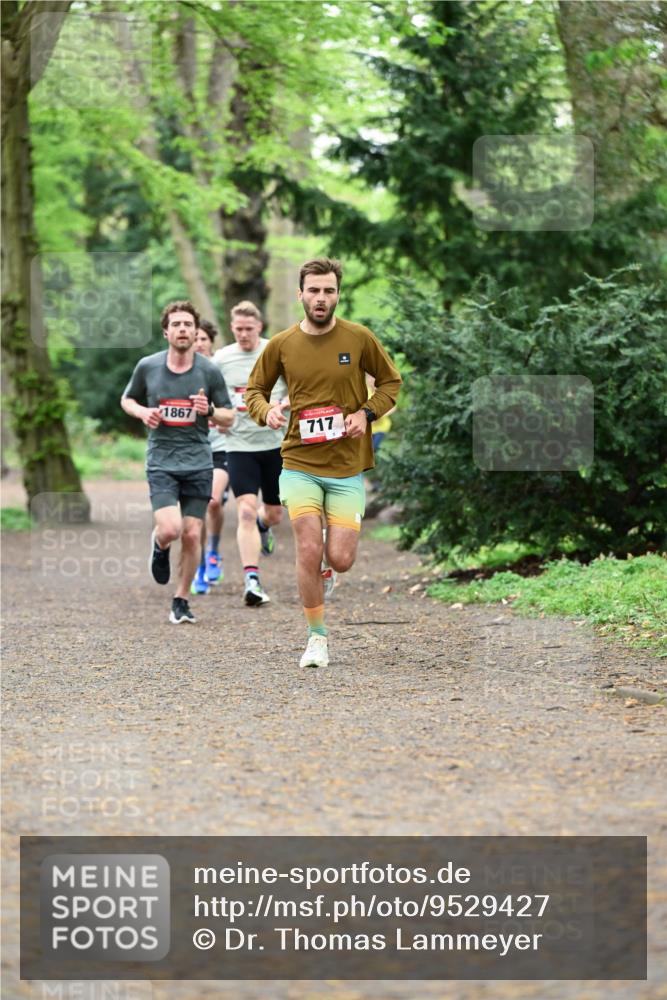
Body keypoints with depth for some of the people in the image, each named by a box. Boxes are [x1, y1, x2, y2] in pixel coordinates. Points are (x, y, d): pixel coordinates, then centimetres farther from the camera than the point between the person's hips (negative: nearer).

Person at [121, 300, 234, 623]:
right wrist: (142, 412, -6)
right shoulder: (147, 367, -1)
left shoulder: (209, 371, -2)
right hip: (161, 461, -1)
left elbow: (229, 418, 5)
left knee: (192, 535, 0)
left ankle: (181, 601, 17)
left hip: (199, 463, 1)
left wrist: (209, 411, -17)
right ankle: (159, 545, 21)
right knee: (170, 529, -17)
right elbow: (127, 399, 16)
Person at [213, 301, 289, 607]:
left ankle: (263, 525, 50)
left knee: (274, 514, 12)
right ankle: (252, 580, -18)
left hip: (276, 444, 1)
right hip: (239, 446, -1)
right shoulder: (221, 359, 1)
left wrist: (281, 406, -18)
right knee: (246, 511, -16)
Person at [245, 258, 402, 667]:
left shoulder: (359, 338, -3)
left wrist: (367, 413, -8)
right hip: (300, 463, 0)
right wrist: (266, 411, -10)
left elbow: (392, 380, 10)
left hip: (348, 466, 0)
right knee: (309, 551, -12)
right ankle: (318, 638, 4)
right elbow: (255, 389, 13)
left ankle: (325, 568, 34)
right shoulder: (281, 345, -1)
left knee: (340, 560, -5)